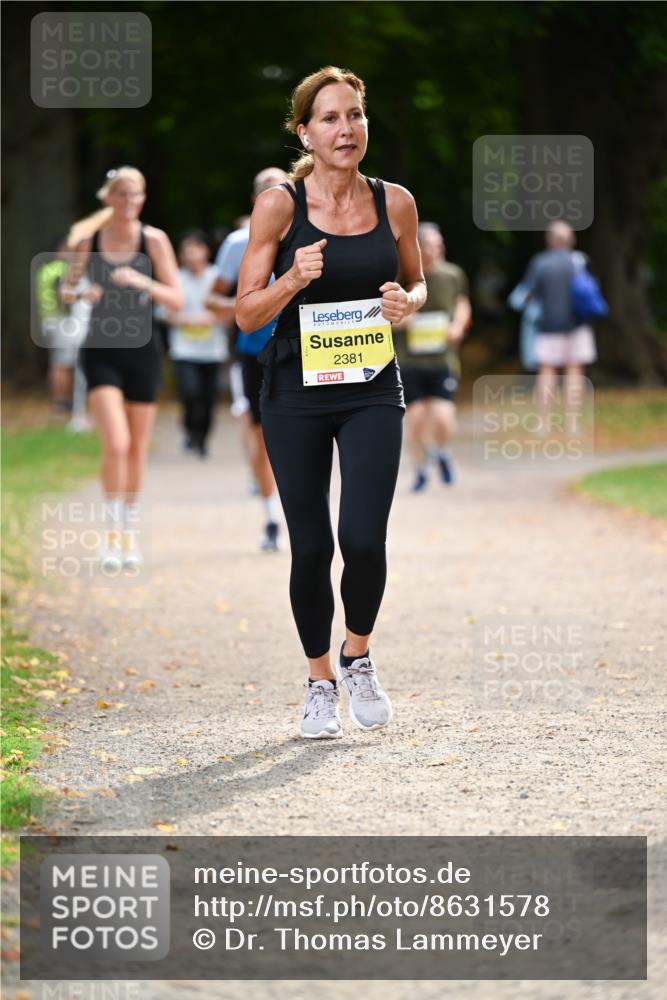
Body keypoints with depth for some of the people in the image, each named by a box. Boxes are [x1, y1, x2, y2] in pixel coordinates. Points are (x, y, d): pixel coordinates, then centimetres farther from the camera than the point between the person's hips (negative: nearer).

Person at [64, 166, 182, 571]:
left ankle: (131, 528, 28)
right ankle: (112, 531, -4)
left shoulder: (154, 240, -4)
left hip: (142, 352, 1)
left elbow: (177, 299, -6)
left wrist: (143, 283, -23)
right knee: (116, 443, -17)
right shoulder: (88, 240, -1)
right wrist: (81, 292, -10)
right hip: (101, 352, -1)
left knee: (138, 448, 9)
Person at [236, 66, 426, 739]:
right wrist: (292, 281, -21)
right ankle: (320, 682, 24)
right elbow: (246, 313, -3)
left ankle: (357, 656, 17)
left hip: (372, 391, 1)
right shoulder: (279, 206, -6)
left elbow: (417, 282, 16)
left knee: (364, 539, -12)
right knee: (310, 548, 3)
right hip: (296, 393, -1)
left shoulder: (395, 203, 1)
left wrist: (408, 302, -6)